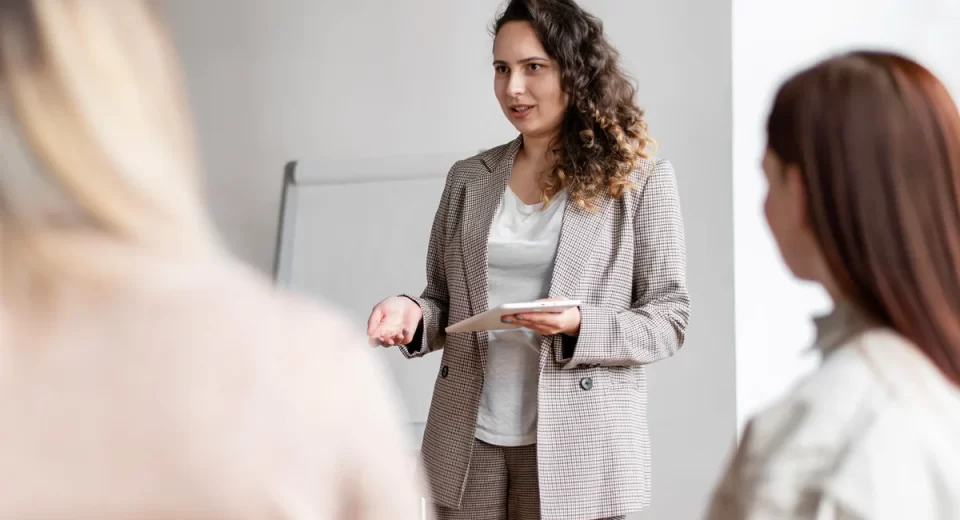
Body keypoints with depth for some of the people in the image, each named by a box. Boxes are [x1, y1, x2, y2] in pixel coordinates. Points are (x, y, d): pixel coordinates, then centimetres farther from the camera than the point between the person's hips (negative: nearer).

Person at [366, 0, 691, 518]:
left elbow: (667, 318, -3)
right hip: (468, 442, 4)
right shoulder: (468, 179, 10)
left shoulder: (639, 178, -2)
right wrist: (413, 314, -7)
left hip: (577, 447, -3)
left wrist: (578, 326, -20)